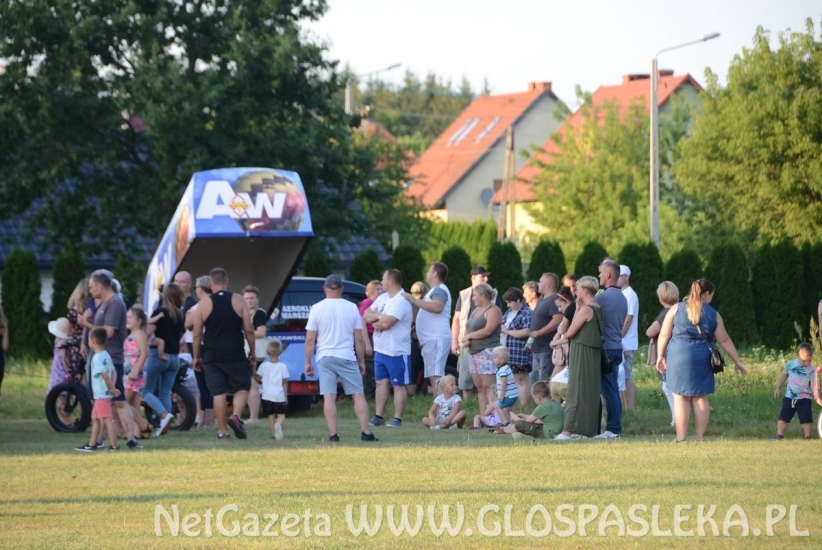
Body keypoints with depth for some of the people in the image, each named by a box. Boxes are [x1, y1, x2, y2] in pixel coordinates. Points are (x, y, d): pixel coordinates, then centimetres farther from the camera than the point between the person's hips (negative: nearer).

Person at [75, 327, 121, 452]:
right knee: (95, 418, 18)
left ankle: (114, 446, -9)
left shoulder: (98, 358, -17)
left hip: (102, 394, -10)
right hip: (101, 394, 10)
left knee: (107, 419, -9)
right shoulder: (106, 355, 12)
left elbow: (105, 374, -24)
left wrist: (112, 389, -15)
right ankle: (92, 444, 25)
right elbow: (113, 372, 13)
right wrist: (112, 388, 4)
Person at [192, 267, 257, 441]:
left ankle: (223, 431, 6)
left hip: (212, 356, 1)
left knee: (219, 392, 6)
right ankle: (236, 416, -11)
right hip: (235, 355, -1)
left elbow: (197, 334, 0)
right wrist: (252, 353, 10)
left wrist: (196, 357, 10)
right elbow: (249, 330, -1)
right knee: (242, 387, 14)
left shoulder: (204, 303, -1)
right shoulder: (238, 301, -1)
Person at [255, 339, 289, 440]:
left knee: (271, 415, 8)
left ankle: (273, 434, -1)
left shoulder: (264, 366, -2)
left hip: (267, 396, 1)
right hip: (279, 396, -1)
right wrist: (286, 396, 8)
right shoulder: (282, 366, -3)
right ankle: (279, 424, -28)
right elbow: (285, 382, 0)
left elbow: (257, 379, 3)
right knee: (281, 415, 4)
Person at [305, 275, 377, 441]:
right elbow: (359, 339, 5)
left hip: (325, 357, 0)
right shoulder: (351, 308, 2)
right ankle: (366, 433, 0)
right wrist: (361, 361, 14)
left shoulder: (317, 308, -1)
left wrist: (308, 362, 6)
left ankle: (333, 435, -6)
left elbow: (310, 339, -2)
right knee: (358, 395, 5)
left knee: (329, 397, -1)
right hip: (347, 357, 0)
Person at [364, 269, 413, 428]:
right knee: (381, 382, 10)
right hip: (380, 349, 9)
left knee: (398, 385, -1)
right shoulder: (382, 298, 11)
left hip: (397, 352, -9)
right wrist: (380, 317, -11)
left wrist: (376, 318, -6)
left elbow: (386, 322, -25)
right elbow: (367, 315, 8)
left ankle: (397, 419, 0)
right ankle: (379, 416, 14)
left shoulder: (401, 301, -17)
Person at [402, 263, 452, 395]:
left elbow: (437, 307, -27)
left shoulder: (440, 290, -8)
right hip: (431, 340, 11)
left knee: (436, 376, -19)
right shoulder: (435, 291, 26)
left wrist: (415, 301, -22)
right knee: (433, 376, 9)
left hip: (437, 339, -11)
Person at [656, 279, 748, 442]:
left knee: (681, 398, 3)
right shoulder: (713, 314, 4)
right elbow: (725, 341, 9)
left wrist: (661, 356, 11)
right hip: (701, 359, 1)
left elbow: (664, 335, 0)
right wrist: (737, 361, 17)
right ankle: (700, 437, 8)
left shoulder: (676, 309, 3)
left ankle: (681, 438, 1)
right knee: (700, 398, 8)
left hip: (678, 356, -1)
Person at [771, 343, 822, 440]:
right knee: (783, 416, 2)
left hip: (804, 398, -3)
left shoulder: (812, 370, -12)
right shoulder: (790, 364, -3)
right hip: (789, 397, 3)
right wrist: (778, 388, 15)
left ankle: (808, 437, 7)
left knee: (806, 418, -3)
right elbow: (784, 376, 12)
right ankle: (779, 435, 7)